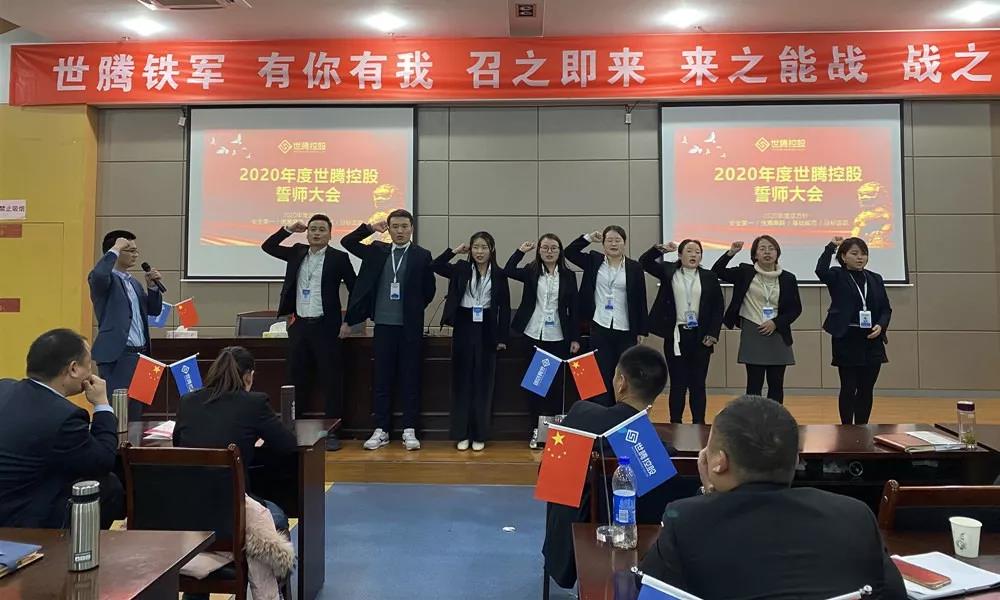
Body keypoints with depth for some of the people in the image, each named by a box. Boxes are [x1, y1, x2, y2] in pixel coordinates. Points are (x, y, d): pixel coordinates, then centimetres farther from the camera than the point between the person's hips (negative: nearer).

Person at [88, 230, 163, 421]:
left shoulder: (133, 282, 19)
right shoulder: (105, 279, -5)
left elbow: (154, 310, 20)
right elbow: (98, 275, -30)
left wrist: (152, 286, 5)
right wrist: (115, 250, -18)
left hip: (140, 353, 8)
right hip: (117, 355, -8)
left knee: (135, 410, 12)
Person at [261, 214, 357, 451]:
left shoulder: (338, 258, -3)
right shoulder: (297, 253, 11)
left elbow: (355, 289, -1)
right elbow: (267, 246, 18)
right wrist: (289, 229, 5)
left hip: (326, 327, -5)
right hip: (299, 325, 5)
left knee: (331, 379, -2)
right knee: (297, 379, 9)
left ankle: (332, 432, 5)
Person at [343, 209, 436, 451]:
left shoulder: (422, 255, -1)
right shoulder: (377, 251, 8)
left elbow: (429, 290, 4)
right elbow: (347, 242, 9)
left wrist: (413, 310, 7)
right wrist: (369, 228, -1)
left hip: (410, 326, -2)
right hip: (383, 324, 2)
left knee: (410, 378, 3)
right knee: (382, 378, 6)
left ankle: (409, 430, 12)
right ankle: (381, 430, 14)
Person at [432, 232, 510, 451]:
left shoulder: (499, 274, 1)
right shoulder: (461, 268, 3)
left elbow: (504, 307, 2)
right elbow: (436, 266, -4)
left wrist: (502, 337, -1)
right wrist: (455, 251, -3)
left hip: (486, 329, 0)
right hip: (464, 327, 1)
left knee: (483, 381, 5)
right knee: (462, 380, 5)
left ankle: (480, 434, 15)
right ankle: (462, 434, 14)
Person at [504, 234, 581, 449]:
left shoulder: (568, 276, 3)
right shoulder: (531, 272, 4)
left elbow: (573, 308, 3)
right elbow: (508, 270, -14)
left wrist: (575, 338, 1)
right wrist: (521, 251, -14)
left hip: (558, 338, 0)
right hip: (533, 336, 1)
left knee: (557, 385, 4)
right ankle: (536, 429, 18)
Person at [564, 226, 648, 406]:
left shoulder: (634, 268, 0)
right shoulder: (594, 261, 5)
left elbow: (641, 301, 1)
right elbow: (569, 252, 4)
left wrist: (642, 331, 0)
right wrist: (589, 237, -2)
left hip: (626, 330, -1)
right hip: (600, 329, 1)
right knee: (601, 376, 4)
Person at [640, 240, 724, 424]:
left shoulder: (709, 277, 4)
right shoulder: (668, 271, 4)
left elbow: (718, 307, 4)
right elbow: (644, 261, -2)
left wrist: (713, 334, -3)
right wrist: (661, 249, -17)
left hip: (700, 336, 1)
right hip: (676, 336, -1)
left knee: (698, 384, 8)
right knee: (677, 384, 4)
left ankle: (699, 425, 18)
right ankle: (675, 424, 14)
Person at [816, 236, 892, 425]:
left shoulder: (875, 279, 10)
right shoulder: (837, 277, -3)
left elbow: (886, 308, 13)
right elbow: (820, 270, -25)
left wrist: (881, 325, -6)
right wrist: (831, 246, -17)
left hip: (872, 341, 5)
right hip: (846, 340, -4)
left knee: (866, 389, 9)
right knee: (848, 388, 1)